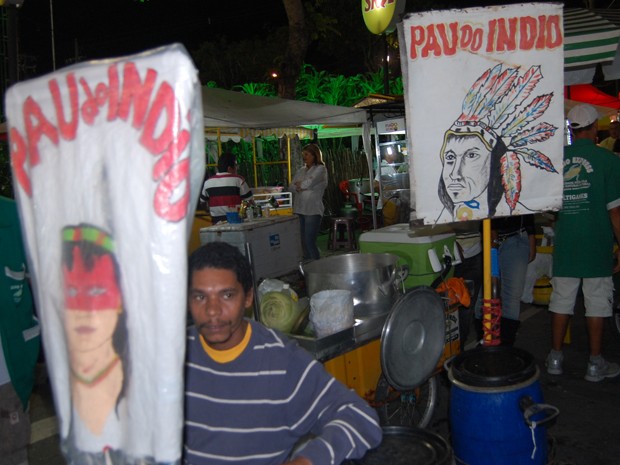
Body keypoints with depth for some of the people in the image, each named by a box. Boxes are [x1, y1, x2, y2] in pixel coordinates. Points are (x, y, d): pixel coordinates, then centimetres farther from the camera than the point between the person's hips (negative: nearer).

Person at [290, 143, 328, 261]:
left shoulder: (320, 169, 0)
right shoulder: (300, 171, 19)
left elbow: (309, 183, -12)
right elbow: (292, 187, 10)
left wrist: (299, 185, 7)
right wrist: (303, 186, -8)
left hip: (313, 210, -6)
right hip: (299, 209, 6)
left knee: (310, 242, -11)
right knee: (303, 242, 5)